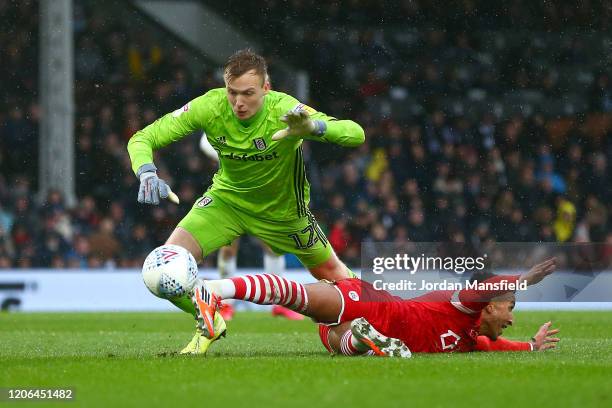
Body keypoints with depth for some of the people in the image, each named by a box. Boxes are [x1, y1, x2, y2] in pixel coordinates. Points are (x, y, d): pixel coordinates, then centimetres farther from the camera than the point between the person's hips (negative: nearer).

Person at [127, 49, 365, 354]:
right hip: (226, 199, 1)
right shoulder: (210, 106, -26)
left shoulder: (283, 109, -33)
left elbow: (356, 134, -41)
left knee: (332, 274, 10)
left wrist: (313, 128, -61)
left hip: (283, 211, -1)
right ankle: (210, 323, 14)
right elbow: (141, 139, -21)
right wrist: (147, 174, -43)